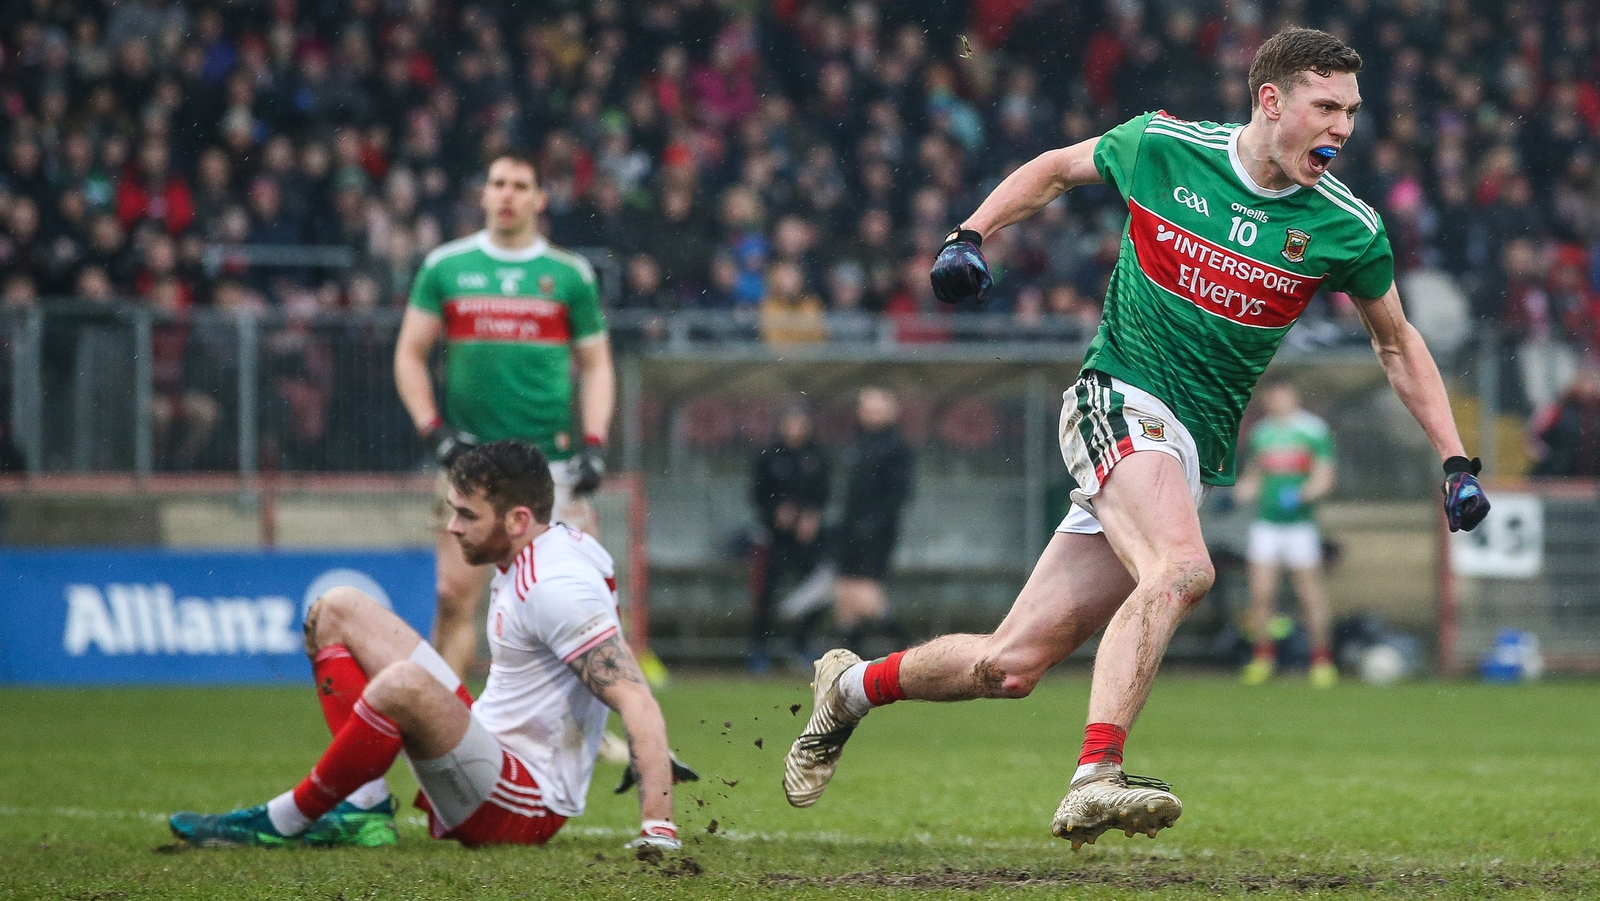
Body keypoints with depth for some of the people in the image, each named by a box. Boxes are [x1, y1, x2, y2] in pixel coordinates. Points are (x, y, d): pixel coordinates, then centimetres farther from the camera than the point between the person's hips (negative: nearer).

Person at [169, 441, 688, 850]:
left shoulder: (557, 587, -21)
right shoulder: (523, 558, 7)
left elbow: (636, 699, -27)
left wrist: (658, 827, -35)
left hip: (523, 811, -10)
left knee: (404, 683, -38)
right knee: (337, 610, 11)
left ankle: (284, 822, -17)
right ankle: (364, 808, -4)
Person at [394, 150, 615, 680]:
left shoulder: (570, 274, 8)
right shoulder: (445, 267, 7)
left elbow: (596, 364, 12)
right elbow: (409, 355, 11)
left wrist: (594, 444, 0)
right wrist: (433, 431, -2)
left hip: (550, 458, 0)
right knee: (455, 597, -6)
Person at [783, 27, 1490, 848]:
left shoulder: (1347, 229, 0)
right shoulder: (1163, 147, -3)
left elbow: (1397, 343, 16)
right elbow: (1057, 169, 17)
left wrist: (1455, 461, 11)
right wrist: (968, 235, 5)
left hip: (1192, 451, 3)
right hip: (1121, 399, -3)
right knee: (1181, 566, -34)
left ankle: (854, 687, 24)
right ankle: (1094, 779, -39)